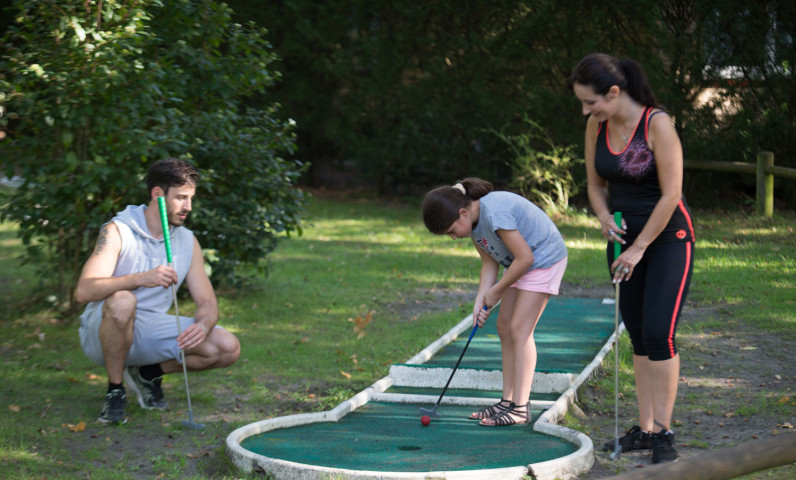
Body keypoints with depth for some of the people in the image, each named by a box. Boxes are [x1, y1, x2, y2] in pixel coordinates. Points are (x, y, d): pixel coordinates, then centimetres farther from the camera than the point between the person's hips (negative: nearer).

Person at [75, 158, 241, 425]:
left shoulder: (187, 242, 5)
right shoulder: (118, 231, -13)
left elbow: (207, 303, 3)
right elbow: (83, 292, -26)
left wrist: (203, 326, -23)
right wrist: (141, 279, -41)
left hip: (151, 333, 5)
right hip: (103, 332, -5)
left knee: (228, 348, -13)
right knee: (122, 301, -39)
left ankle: (148, 373, 9)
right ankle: (115, 391, -17)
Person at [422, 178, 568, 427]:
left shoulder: (494, 213, -32)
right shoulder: (472, 221, -3)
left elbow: (525, 258, -27)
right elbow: (489, 262, 4)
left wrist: (496, 292, -15)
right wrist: (480, 300, -8)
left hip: (544, 259, -9)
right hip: (520, 263, 10)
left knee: (519, 329, -13)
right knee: (504, 327, 6)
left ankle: (520, 408, -10)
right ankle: (508, 401, 12)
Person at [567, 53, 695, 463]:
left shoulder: (658, 124, -21)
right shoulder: (596, 127, -1)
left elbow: (670, 195, -20)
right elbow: (596, 184, 11)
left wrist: (638, 248, -16)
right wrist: (604, 218, -10)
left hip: (668, 239, -6)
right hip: (626, 241, 6)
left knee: (658, 335, -12)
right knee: (638, 338, 8)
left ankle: (663, 433, -4)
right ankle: (644, 429, 14)